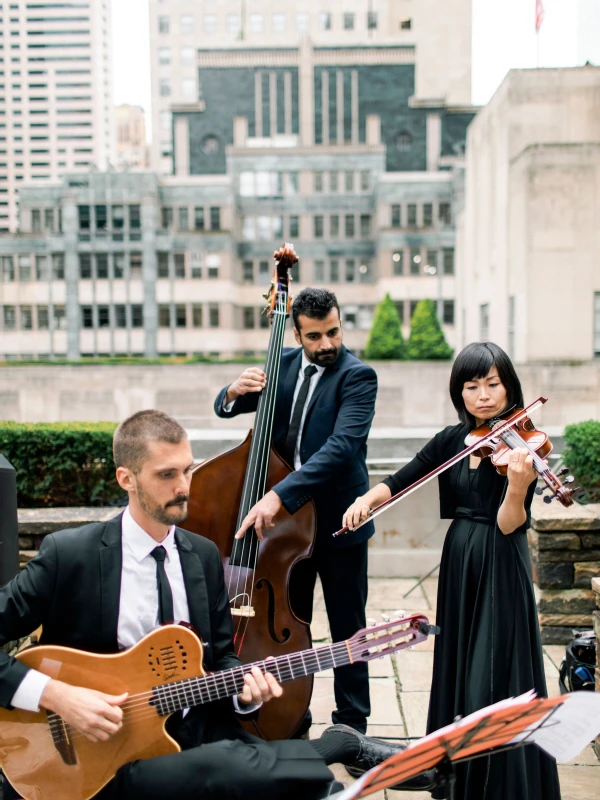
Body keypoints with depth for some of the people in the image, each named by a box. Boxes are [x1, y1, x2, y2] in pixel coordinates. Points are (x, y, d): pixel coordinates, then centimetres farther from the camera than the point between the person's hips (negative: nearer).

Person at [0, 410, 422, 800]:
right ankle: (342, 744, -7)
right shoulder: (68, 554, -10)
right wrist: (57, 695, -22)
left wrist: (243, 683, -7)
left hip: (201, 733, 5)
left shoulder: (204, 555, 7)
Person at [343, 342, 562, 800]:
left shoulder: (518, 442, -13)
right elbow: (401, 480, 3)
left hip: (500, 574, -6)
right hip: (458, 568, 6)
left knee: (494, 680, -3)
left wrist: (518, 486, -40)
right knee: (458, 672, 17)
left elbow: (508, 526, -20)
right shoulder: (452, 441, 3)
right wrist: (365, 500, -16)